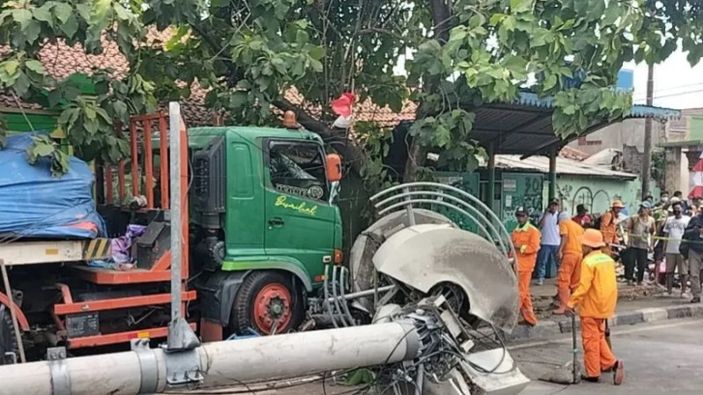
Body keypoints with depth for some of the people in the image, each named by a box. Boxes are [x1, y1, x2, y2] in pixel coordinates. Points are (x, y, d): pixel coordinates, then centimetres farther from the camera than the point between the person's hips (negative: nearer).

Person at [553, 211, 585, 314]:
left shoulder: (563, 223, 7)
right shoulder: (578, 226, 25)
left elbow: (565, 237, -9)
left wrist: (560, 250, -12)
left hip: (569, 253, -7)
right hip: (580, 254, 7)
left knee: (563, 281, -8)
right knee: (576, 282, 15)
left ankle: (563, 306, -14)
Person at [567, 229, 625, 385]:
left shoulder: (588, 261, -18)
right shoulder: (608, 259, 7)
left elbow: (583, 286, -22)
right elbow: (609, 284, 13)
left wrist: (571, 302, -15)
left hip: (591, 308, -8)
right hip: (605, 306, 8)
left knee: (591, 340, 2)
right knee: (599, 337, 21)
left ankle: (593, 373, 8)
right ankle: (610, 363, 11)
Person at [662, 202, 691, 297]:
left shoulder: (687, 220, 1)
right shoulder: (669, 220, 12)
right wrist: (664, 247, 8)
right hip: (670, 250, 4)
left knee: (683, 272, 0)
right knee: (669, 271, 6)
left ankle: (683, 291, 9)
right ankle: (669, 290, 13)